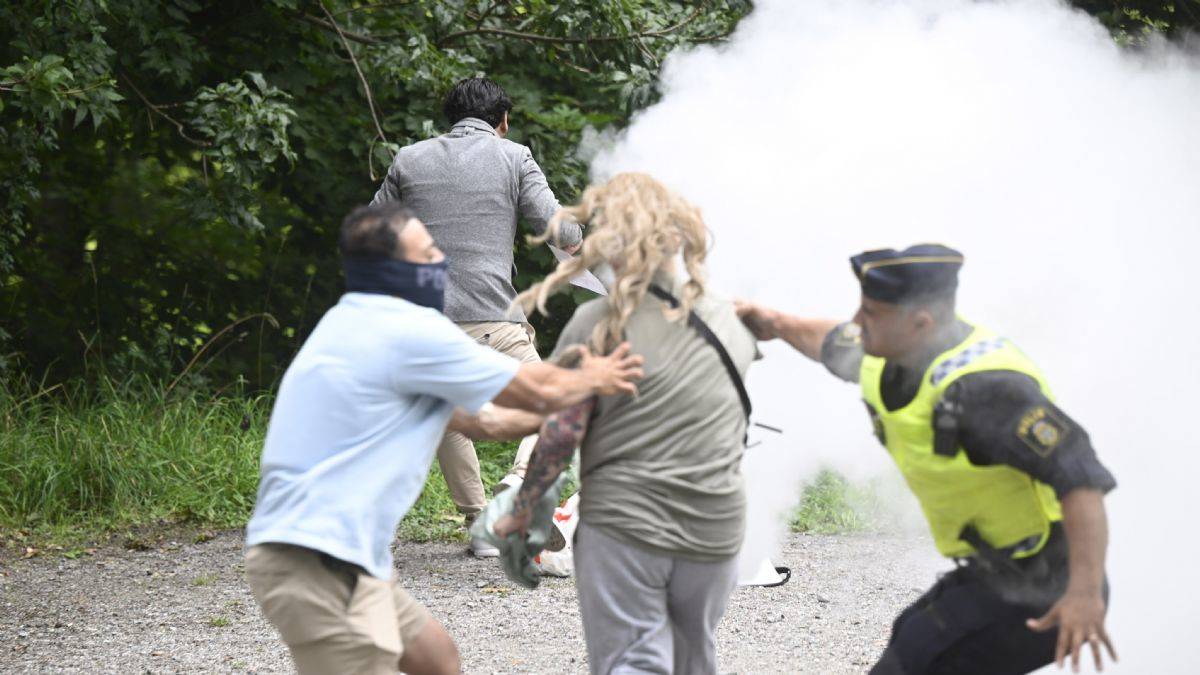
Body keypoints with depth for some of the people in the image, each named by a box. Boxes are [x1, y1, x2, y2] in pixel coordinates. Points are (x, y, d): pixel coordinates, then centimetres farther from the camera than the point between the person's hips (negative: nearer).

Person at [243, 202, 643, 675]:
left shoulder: (360, 325, 18)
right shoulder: (409, 331, -13)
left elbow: (481, 421, 25)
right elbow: (537, 391, -2)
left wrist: (575, 398, 25)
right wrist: (593, 382, 17)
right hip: (317, 563, -11)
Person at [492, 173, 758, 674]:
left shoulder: (598, 323, -8)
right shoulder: (730, 321, 8)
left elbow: (563, 430, -9)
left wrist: (521, 510, 1)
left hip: (623, 526, -4)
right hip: (715, 531, 4)